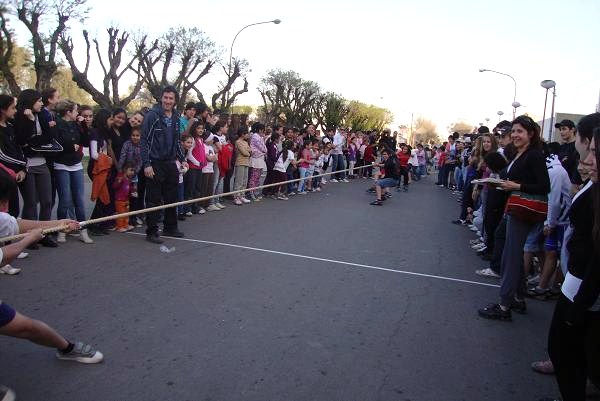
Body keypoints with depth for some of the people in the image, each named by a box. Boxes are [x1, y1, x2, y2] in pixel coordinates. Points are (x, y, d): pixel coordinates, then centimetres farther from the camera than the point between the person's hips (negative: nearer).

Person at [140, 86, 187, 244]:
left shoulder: (176, 118, 11)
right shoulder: (152, 115, -9)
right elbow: (144, 141, -11)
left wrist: (182, 159, 15)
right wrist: (146, 164, -17)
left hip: (171, 163, 6)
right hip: (155, 164, -6)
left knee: (172, 198, 13)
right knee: (154, 200, 0)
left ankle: (170, 227, 26)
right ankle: (151, 232, 8)